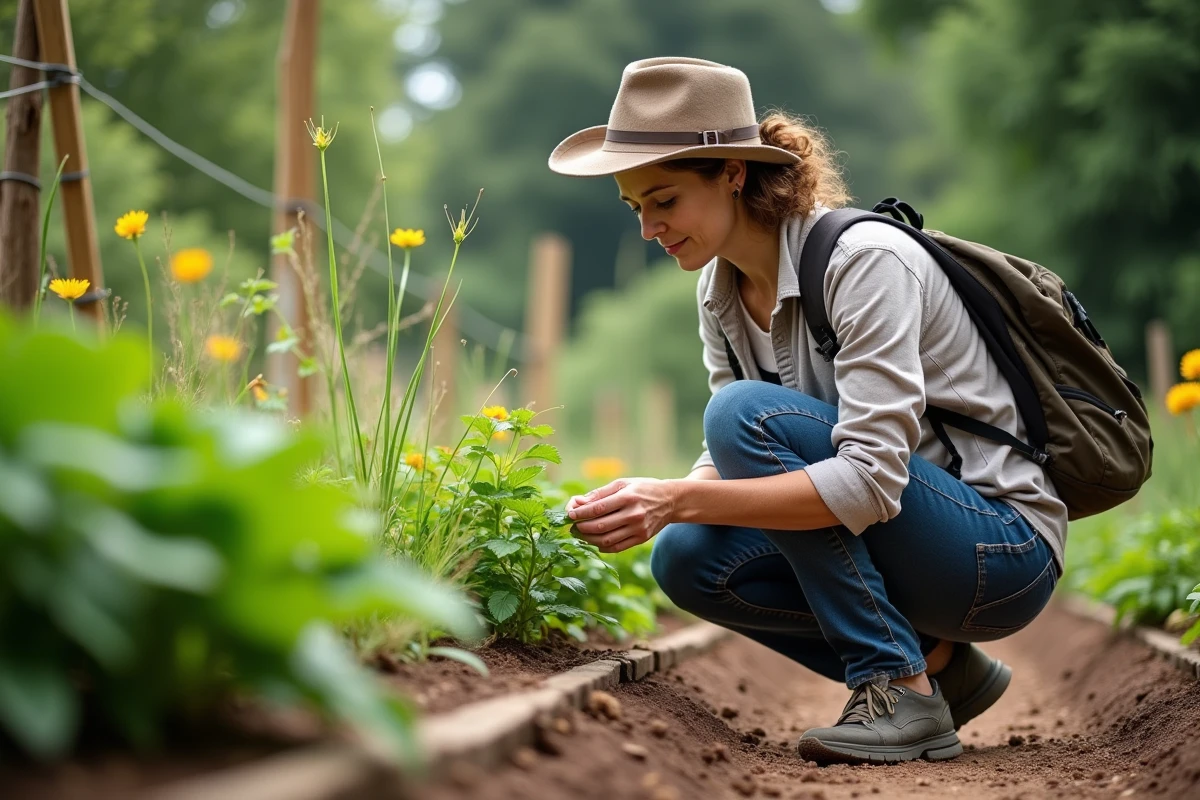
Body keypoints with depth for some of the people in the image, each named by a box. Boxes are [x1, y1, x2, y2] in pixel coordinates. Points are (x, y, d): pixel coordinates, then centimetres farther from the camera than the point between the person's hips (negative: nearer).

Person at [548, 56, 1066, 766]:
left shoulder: (864, 260, -23)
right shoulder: (722, 291, 3)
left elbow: (871, 481, -31)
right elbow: (735, 462, 4)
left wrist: (678, 500, -36)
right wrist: (646, 501, -18)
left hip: (1006, 552, -8)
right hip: (913, 553, 8)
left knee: (749, 412, -24)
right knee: (687, 559, -11)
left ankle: (901, 694, -17)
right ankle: (939, 664, 3)